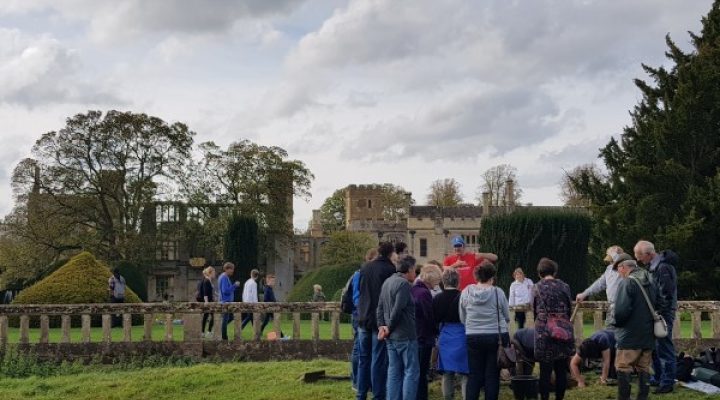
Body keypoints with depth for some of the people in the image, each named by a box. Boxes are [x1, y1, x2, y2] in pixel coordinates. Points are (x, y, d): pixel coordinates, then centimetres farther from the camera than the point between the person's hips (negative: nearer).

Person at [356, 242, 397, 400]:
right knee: (378, 360, -1)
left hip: (363, 319, 5)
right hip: (380, 320, -5)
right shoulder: (390, 270, -11)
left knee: (363, 358, 12)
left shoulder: (365, 268, 6)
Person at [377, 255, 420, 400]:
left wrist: (381, 326, 5)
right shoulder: (404, 284, -15)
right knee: (411, 372, -2)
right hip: (405, 336, -9)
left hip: (391, 337, 9)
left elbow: (380, 307, 13)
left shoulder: (387, 282, 13)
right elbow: (397, 310, -19)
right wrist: (389, 328, -8)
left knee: (394, 372, 11)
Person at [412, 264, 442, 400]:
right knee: (422, 372, -1)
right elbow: (430, 317, -17)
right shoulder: (424, 293, -19)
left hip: (413, 336, 8)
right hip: (424, 337, -8)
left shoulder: (413, 290, 8)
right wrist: (436, 331, 1)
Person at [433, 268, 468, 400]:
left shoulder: (436, 299, -3)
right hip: (461, 338, -3)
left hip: (445, 339, 3)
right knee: (464, 374, 1)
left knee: (447, 373, 11)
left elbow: (434, 321, 5)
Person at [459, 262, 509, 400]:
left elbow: (462, 318, 4)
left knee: (474, 375, 8)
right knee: (492, 375, 5)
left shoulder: (466, 292, -2)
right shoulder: (498, 292, -8)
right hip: (496, 337, -2)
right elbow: (507, 317, 3)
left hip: (473, 338, 2)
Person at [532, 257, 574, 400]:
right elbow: (569, 309, 11)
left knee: (545, 370, 2)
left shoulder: (536, 288, 0)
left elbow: (534, 311, 8)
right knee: (561, 370, 8)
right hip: (564, 332, 2)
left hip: (544, 332, -2)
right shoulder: (564, 287, 3)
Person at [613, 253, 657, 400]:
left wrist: (616, 322, -5)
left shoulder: (626, 282, -15)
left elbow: (621, 311, -23)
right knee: (644, 369, 13)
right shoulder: (650, 282, 11)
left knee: (623, 370, 1)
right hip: (648, 336, 7)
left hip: (630, 336, -7)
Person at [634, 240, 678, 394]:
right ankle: (658, 377, 28)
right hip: (656, 313, 10)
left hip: (662, 314, -10)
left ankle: (667, 383, 5)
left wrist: (659, 314, -19)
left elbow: (666, 295, -22)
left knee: (664, 349, -3)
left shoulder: (663, 267, -20)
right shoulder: (654, 266, 10)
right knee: (654, 347, 17)